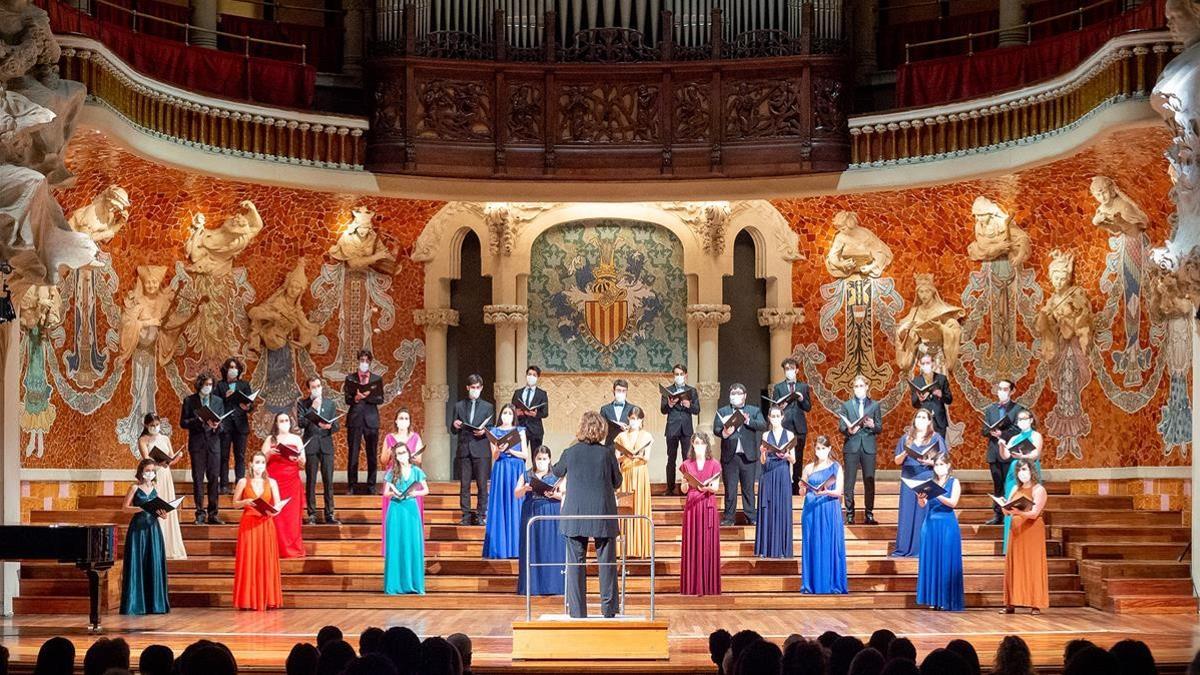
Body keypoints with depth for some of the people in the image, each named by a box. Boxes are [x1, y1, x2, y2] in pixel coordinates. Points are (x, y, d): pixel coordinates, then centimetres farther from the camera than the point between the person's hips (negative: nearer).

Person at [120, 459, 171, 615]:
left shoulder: (155, 490, 13)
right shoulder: (135, 488, 0)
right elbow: (125, 508, -6)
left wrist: (162, 514, -7)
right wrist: (142, 508, -19)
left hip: (153, 529, 4)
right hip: (138, 528, -4)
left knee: (154, 565, 2)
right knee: (136, 565, -5)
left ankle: (154, 603, 7)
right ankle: (135, 604, -1)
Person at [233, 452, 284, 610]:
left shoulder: (271, 483, 7)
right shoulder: (243, 482, 3)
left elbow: (278, 505, 5)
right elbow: (235, 503, 7)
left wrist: (273, 511, -17)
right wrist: (246, 502, -12)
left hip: (266, 524, 1)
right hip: (248, 525, -1)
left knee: (267, 561, 0)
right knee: (248, 561, -3)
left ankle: (267, 599, 5)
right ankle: (248, 600, 1)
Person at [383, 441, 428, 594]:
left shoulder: (416, 471, 5)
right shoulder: (392, 472, 4)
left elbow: (426, 490, 8)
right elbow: (385, 492, 6)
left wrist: (415, 493, -10)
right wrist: (394, 493, -14)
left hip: (411, 509, 0)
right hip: (396, 510, 0)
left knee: (413, 546, -2)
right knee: (396, 546, -2)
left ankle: (414, 583, 3)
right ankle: (395, 584, 1)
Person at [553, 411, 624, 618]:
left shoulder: (570, 453, -5)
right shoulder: (607, 453, -7)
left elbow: (557, 472, 16)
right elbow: (617, 482, 5)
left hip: (575, 515, 0)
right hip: (603, 515, 0)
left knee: (575, 564, 5)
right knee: (606, 562, 9)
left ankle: (577, 612, 5)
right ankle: (608, 610, 12)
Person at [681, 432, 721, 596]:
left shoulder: (714, 465, 5)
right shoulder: (687, 465, 9)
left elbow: (715, 488, -1)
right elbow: (683, 490, 8)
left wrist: (707, 487, -21)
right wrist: (685, 482, -14)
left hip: (708, 505, -1)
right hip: (691, 506, 1)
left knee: (708, 544, -3)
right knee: (692, 543, -2)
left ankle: (708, 585, -1)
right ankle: (692, 586, 0)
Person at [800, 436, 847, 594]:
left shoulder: (836, 468, 2)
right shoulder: (809, 468, 9)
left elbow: (839, 491, -5)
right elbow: (802, 493, 10)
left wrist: (827, 492, -25)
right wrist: (802, 488, -13)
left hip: (830, 512, -2)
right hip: (811, 511, 2)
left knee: (829, 546, -3)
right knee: (812, 546, 2)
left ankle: (831, 584, 2)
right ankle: (810, 585, 6)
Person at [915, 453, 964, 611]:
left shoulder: (954, 482, 1)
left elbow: (953, 503, -12)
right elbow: (922, 506, 3)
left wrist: (936, 495, -25)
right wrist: (920, 498, -20)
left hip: (947, 525, -3)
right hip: (931, 524, 3)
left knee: (947, 562, -2)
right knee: (931, 561, 4)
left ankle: (947, 600, 2)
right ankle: (933, 599, 10)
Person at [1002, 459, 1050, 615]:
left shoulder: (1039, 490, -4)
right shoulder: (1016, 489, 14)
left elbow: (1034, 514, -15)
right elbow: (1007, 512, 9)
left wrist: (1018, 512, -32)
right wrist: (1006, 508, -14)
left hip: (1032, 530, -5)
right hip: (1016, 530, 5)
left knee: (1033, 566, -7)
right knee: (1014, 566, 2)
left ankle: (1036, 604, -6)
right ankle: (1011, 603, 3)